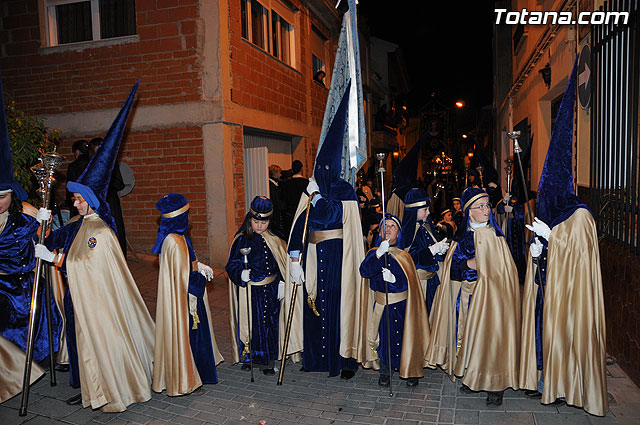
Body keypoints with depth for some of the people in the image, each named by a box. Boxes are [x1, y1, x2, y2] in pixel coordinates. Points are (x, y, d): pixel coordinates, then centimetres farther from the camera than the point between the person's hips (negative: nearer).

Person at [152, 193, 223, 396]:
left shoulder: (174, 237, 4)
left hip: (183, 297, 10)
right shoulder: (175, 242, -27)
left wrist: (200, 266, 6)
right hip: (181, 300, -10)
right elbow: (184, 277, -25)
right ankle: (185, 382, 22)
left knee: (192, 334, 21)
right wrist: (201, 276, -8)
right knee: (185, 335, 5)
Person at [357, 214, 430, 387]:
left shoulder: (404, 256, 3)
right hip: (381, 304, 0)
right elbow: (365, 271, -17)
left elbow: (409, 282, -4)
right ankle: (384, 371, 21)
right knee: (384, 337, 1)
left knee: (405, 336, 2)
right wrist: (379, 253, -30)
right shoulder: (374, 252, 3)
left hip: (401, 306, 0)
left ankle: (411, 372, 22)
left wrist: (393, 279, -23)